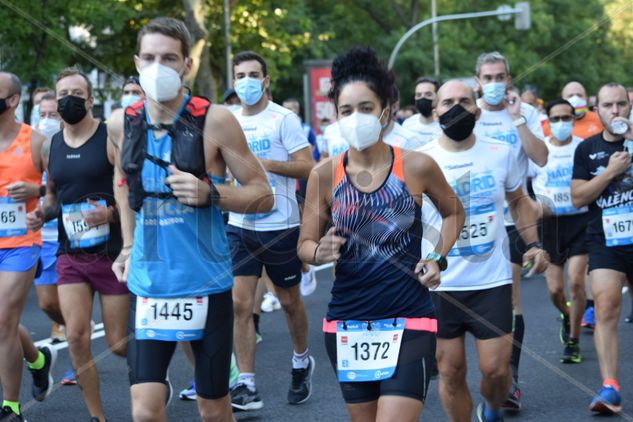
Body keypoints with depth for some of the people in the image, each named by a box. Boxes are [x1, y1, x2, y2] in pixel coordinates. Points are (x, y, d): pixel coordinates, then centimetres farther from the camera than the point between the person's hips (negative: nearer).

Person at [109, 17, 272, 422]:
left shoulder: (214, 120, -9)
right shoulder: (123, 126, 1)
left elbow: (263, 196, -5)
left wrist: (209, 193, -22)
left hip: (206, 285, -2)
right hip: (148, 286, 2)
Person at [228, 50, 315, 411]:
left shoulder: (283, 119, -7)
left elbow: (307, 167, -13)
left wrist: (263, 162, -21)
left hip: (280, 225, -4)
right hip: (240, 224, 4)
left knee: (290, 300, 12)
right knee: (241, 304, -5)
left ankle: (302, 361, 37)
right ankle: (247, 386, -3)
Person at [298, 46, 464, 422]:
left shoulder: (417, 167, -5)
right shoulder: (325, 175, -3)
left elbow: (454, 212, 14)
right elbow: (305, 245, 4)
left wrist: (439, 259, -1)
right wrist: (320, 252, -18)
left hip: (409, 323, -3)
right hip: (347, 325, 3)